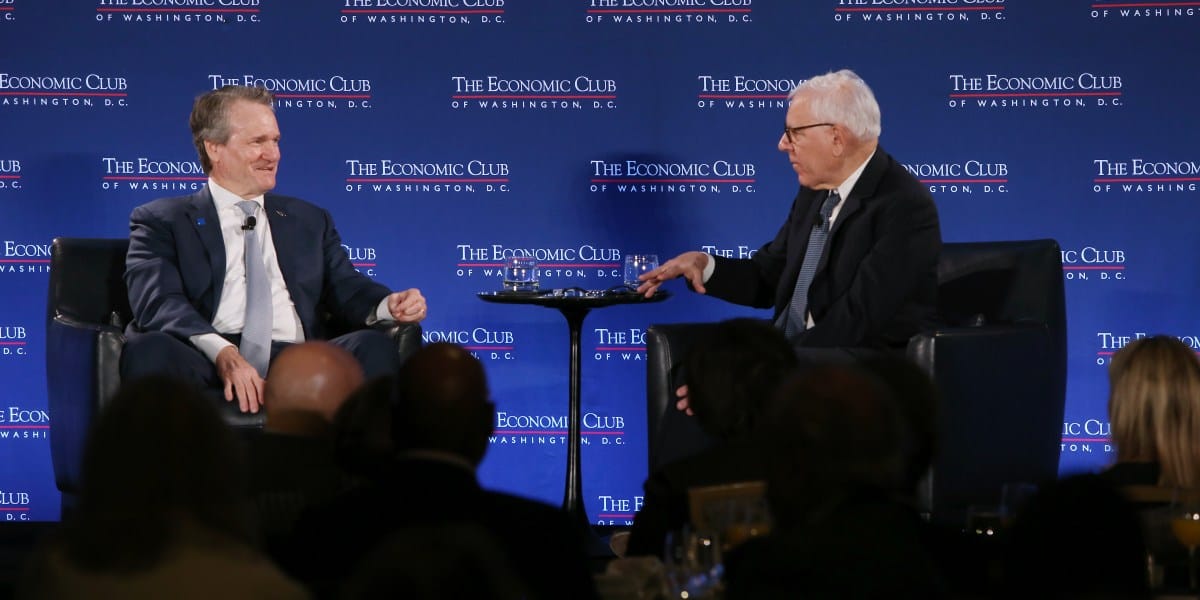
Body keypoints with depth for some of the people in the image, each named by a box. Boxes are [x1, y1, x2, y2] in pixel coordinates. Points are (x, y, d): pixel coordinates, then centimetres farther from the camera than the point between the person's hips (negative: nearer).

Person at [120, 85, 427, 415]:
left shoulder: (309, 220, 29)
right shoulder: (161, 221, 13)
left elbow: (346, 288, 21)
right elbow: (159, 302, -4)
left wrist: (388, 305, -6)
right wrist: (223, 353, -24)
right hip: (208, 368, -3)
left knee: (375, 347, -27)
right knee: (149, 350, -36)